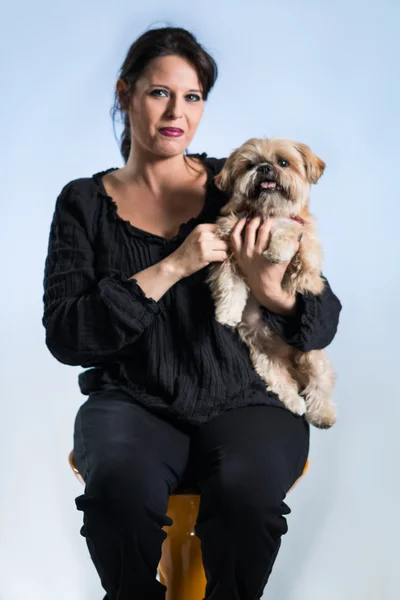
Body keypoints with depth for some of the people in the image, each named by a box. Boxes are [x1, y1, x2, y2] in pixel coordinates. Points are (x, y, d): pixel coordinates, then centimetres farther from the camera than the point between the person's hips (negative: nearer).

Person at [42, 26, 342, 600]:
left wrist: (271, 290, -22)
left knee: (247, 492, -31)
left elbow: (324, 322, 1)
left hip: (244, 400, 0)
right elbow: (64, 335, -9)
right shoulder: (86, 203, 5)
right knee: (120, 490, -31)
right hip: (134, 402, 0)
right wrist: (170, 269, -18)